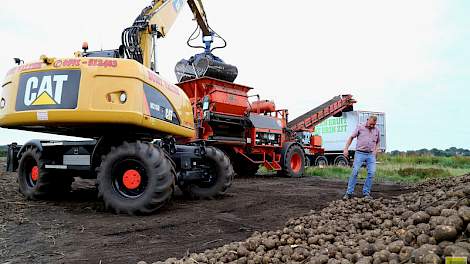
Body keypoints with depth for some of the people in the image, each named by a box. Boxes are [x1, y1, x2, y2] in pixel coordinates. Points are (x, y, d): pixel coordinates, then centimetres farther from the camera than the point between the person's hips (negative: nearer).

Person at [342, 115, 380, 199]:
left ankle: (366, 193, 5)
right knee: (355, 172, -11)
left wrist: (375, 151, 8)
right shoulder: (360, 127, 1)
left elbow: (378, 142, 24)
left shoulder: (377, 130, 11)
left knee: (371, 173, -7)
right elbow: (351, 137, 4)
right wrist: (346, 149, -3)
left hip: (371, 155, 3)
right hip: (360, 153, -3)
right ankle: (349, 193, -7)